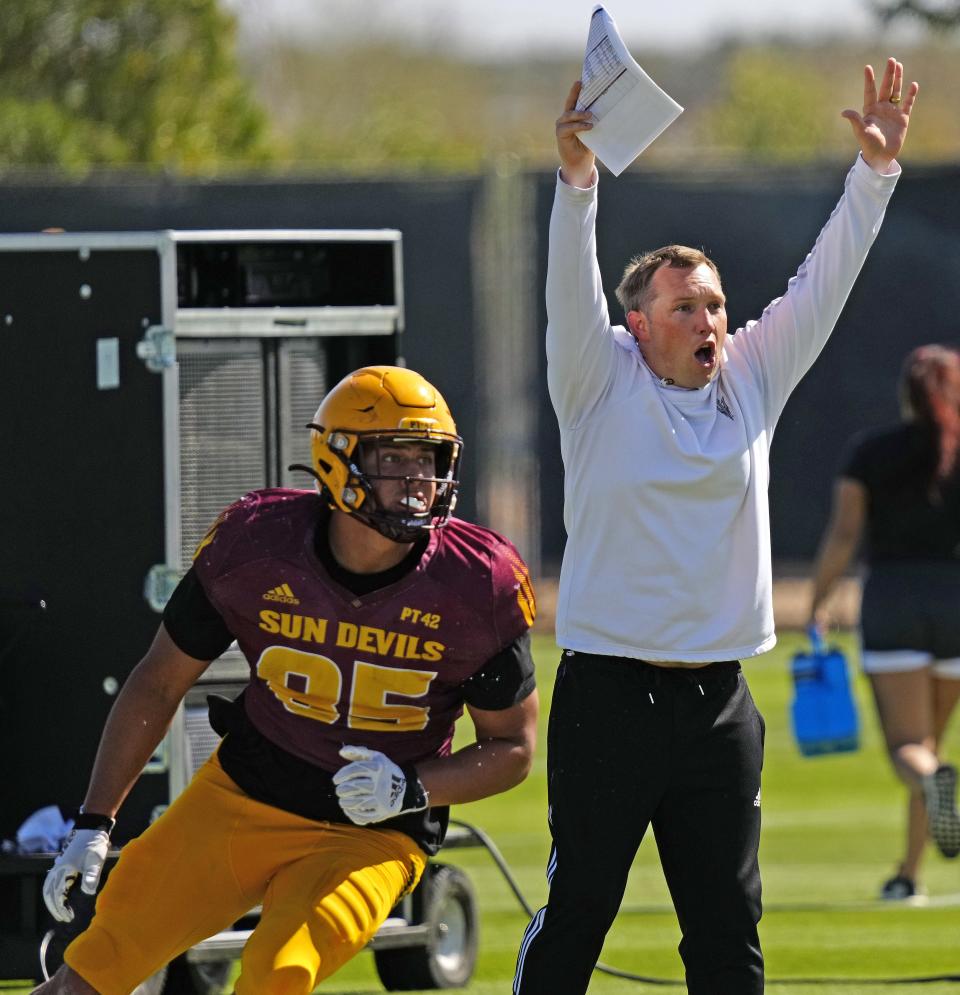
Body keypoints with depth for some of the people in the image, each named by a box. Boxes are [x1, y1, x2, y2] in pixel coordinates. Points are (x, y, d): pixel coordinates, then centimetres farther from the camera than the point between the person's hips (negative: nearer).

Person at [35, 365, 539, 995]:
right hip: (243, 797, 2)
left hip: (373, 837, -2)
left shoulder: (478, 586, -15)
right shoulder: (255, 543, -12)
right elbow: (159, 685, 1)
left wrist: (412, 790, -21)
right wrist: (93, 825, -3)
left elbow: (513, 747, -2)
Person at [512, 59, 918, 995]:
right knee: (576, 914, -1)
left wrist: (875, 169, -2)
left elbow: (822, 283, 7)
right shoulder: (603, 383, -2)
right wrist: (577, 180, -32)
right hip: (608, 695, -4)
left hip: (718, 702, 4)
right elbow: (571, 292, -17)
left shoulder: (752, 381, 9)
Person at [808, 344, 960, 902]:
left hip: (891, 603, -1)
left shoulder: (869, 453, 3)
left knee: (908, 749, -7)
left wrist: (819, 605, 6)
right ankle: (909, 874, 19)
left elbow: (843, 537, -4)